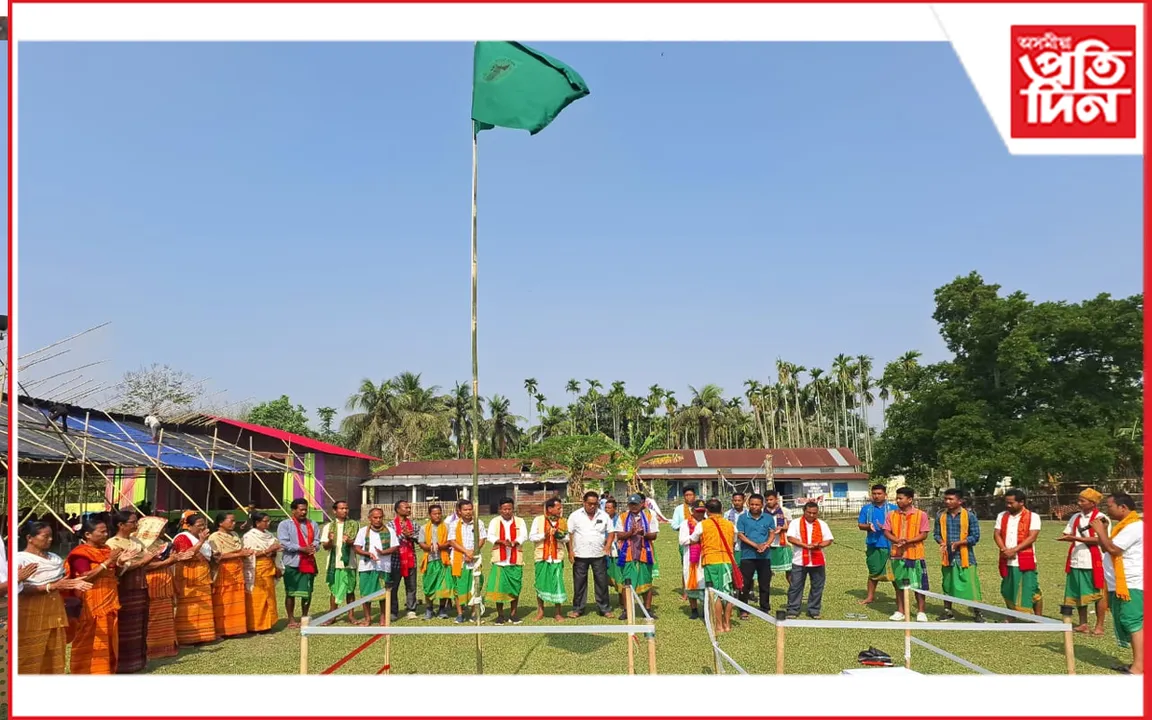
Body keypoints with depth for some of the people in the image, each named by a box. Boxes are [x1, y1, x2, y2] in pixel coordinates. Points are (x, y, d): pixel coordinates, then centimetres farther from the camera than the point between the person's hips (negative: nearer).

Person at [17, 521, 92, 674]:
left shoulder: (55, 559, 14)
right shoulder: (20, 559, -8)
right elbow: (21, 588, -18)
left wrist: (72, 584, -2)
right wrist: (51, 586, -24)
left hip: (55, 614, 7)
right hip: (32, 617, -7)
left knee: (54, 659, 8)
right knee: (31, 661, -3)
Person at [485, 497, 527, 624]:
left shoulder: (519, 521, 8)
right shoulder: (494, 521, 6)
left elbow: (524, 536, -5)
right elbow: (490, 536, -7)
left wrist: (514, 542, -25)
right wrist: (502, 541, -25)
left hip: (515, 560, 1)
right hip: (499, 560, -1)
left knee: (515, 588, 5)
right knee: (498, 587, -3)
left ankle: (513, 614, 17)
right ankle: (500, 615, 9)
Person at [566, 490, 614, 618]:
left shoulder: (604, 516, 5)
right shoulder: (575, 516, 0)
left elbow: (611, 533, 10)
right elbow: (570, 534, 1)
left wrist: (608, 546, -6)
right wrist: (571, 551, -6)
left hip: (599, 555, 1)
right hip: (580, 555, -1)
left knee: (602, 582, 3)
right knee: (579, 583, 5)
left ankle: (604, 609, 12)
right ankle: (577, 609, 15)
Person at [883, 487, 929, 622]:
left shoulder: (921, 515, -5)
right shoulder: (892, 515, 4)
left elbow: (924, 535, -7)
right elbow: (887, 532, 3)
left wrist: (908, 541, -20)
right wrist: (897, 540, -16)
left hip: (916, 554, -3)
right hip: (898, 554, 3)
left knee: (919, 584, 2)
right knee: (899, 583, 9)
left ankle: (921, 611, 12)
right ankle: (900, 611, 19)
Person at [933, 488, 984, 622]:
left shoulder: (969, 516, -7)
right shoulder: (941, 517, 5)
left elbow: (975, 536, -9)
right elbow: (936, 533, 11)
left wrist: (958, 543, -20)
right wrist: (942, 542, -11)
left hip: (965, 557, -4)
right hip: (948, 557, 4)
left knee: (971, 585, -5)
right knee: (947, 585, 13)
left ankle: (977, 613, 7)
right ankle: (948, 611, 26)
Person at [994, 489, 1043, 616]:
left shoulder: (1032, 517, -4)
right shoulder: (1002, 516, 10)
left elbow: (1032, 537, -13)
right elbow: (997, 534, 5)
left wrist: (1014, 550, -19)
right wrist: (1004, 549, -14)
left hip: (1025, 561, -5)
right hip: (1007, 561, 5)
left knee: (1030, 591, -4)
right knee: (1007, 591, 13)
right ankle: (1011, 616, 27)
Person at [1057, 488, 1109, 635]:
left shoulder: (1101, 518, -8)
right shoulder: (1076, 517, 12)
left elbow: (1099, 540, -16)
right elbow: (1068, 535, 13)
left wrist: (1076, 538, -21)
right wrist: (1068, 538, -11)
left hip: (1094, 562, -6)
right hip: (1076, 561, 6)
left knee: (1098, 594, 2)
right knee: (1078, 594, 10)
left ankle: (1099, 625, 11)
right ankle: (1083, 624, 20)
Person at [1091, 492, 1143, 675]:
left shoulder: (1134, 526, -17)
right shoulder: (1124, 525, 18)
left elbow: (1112, 549, -24)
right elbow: (1106, 548, 21)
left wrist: (1100, 530, -12)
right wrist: (1101, 530, 7)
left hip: (1131, 584, -11)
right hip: (1120, 584, 11)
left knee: (1133, 623, -12)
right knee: (1130, 624, 13)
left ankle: (1138, 667, -14)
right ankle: (1136, 664, 18)